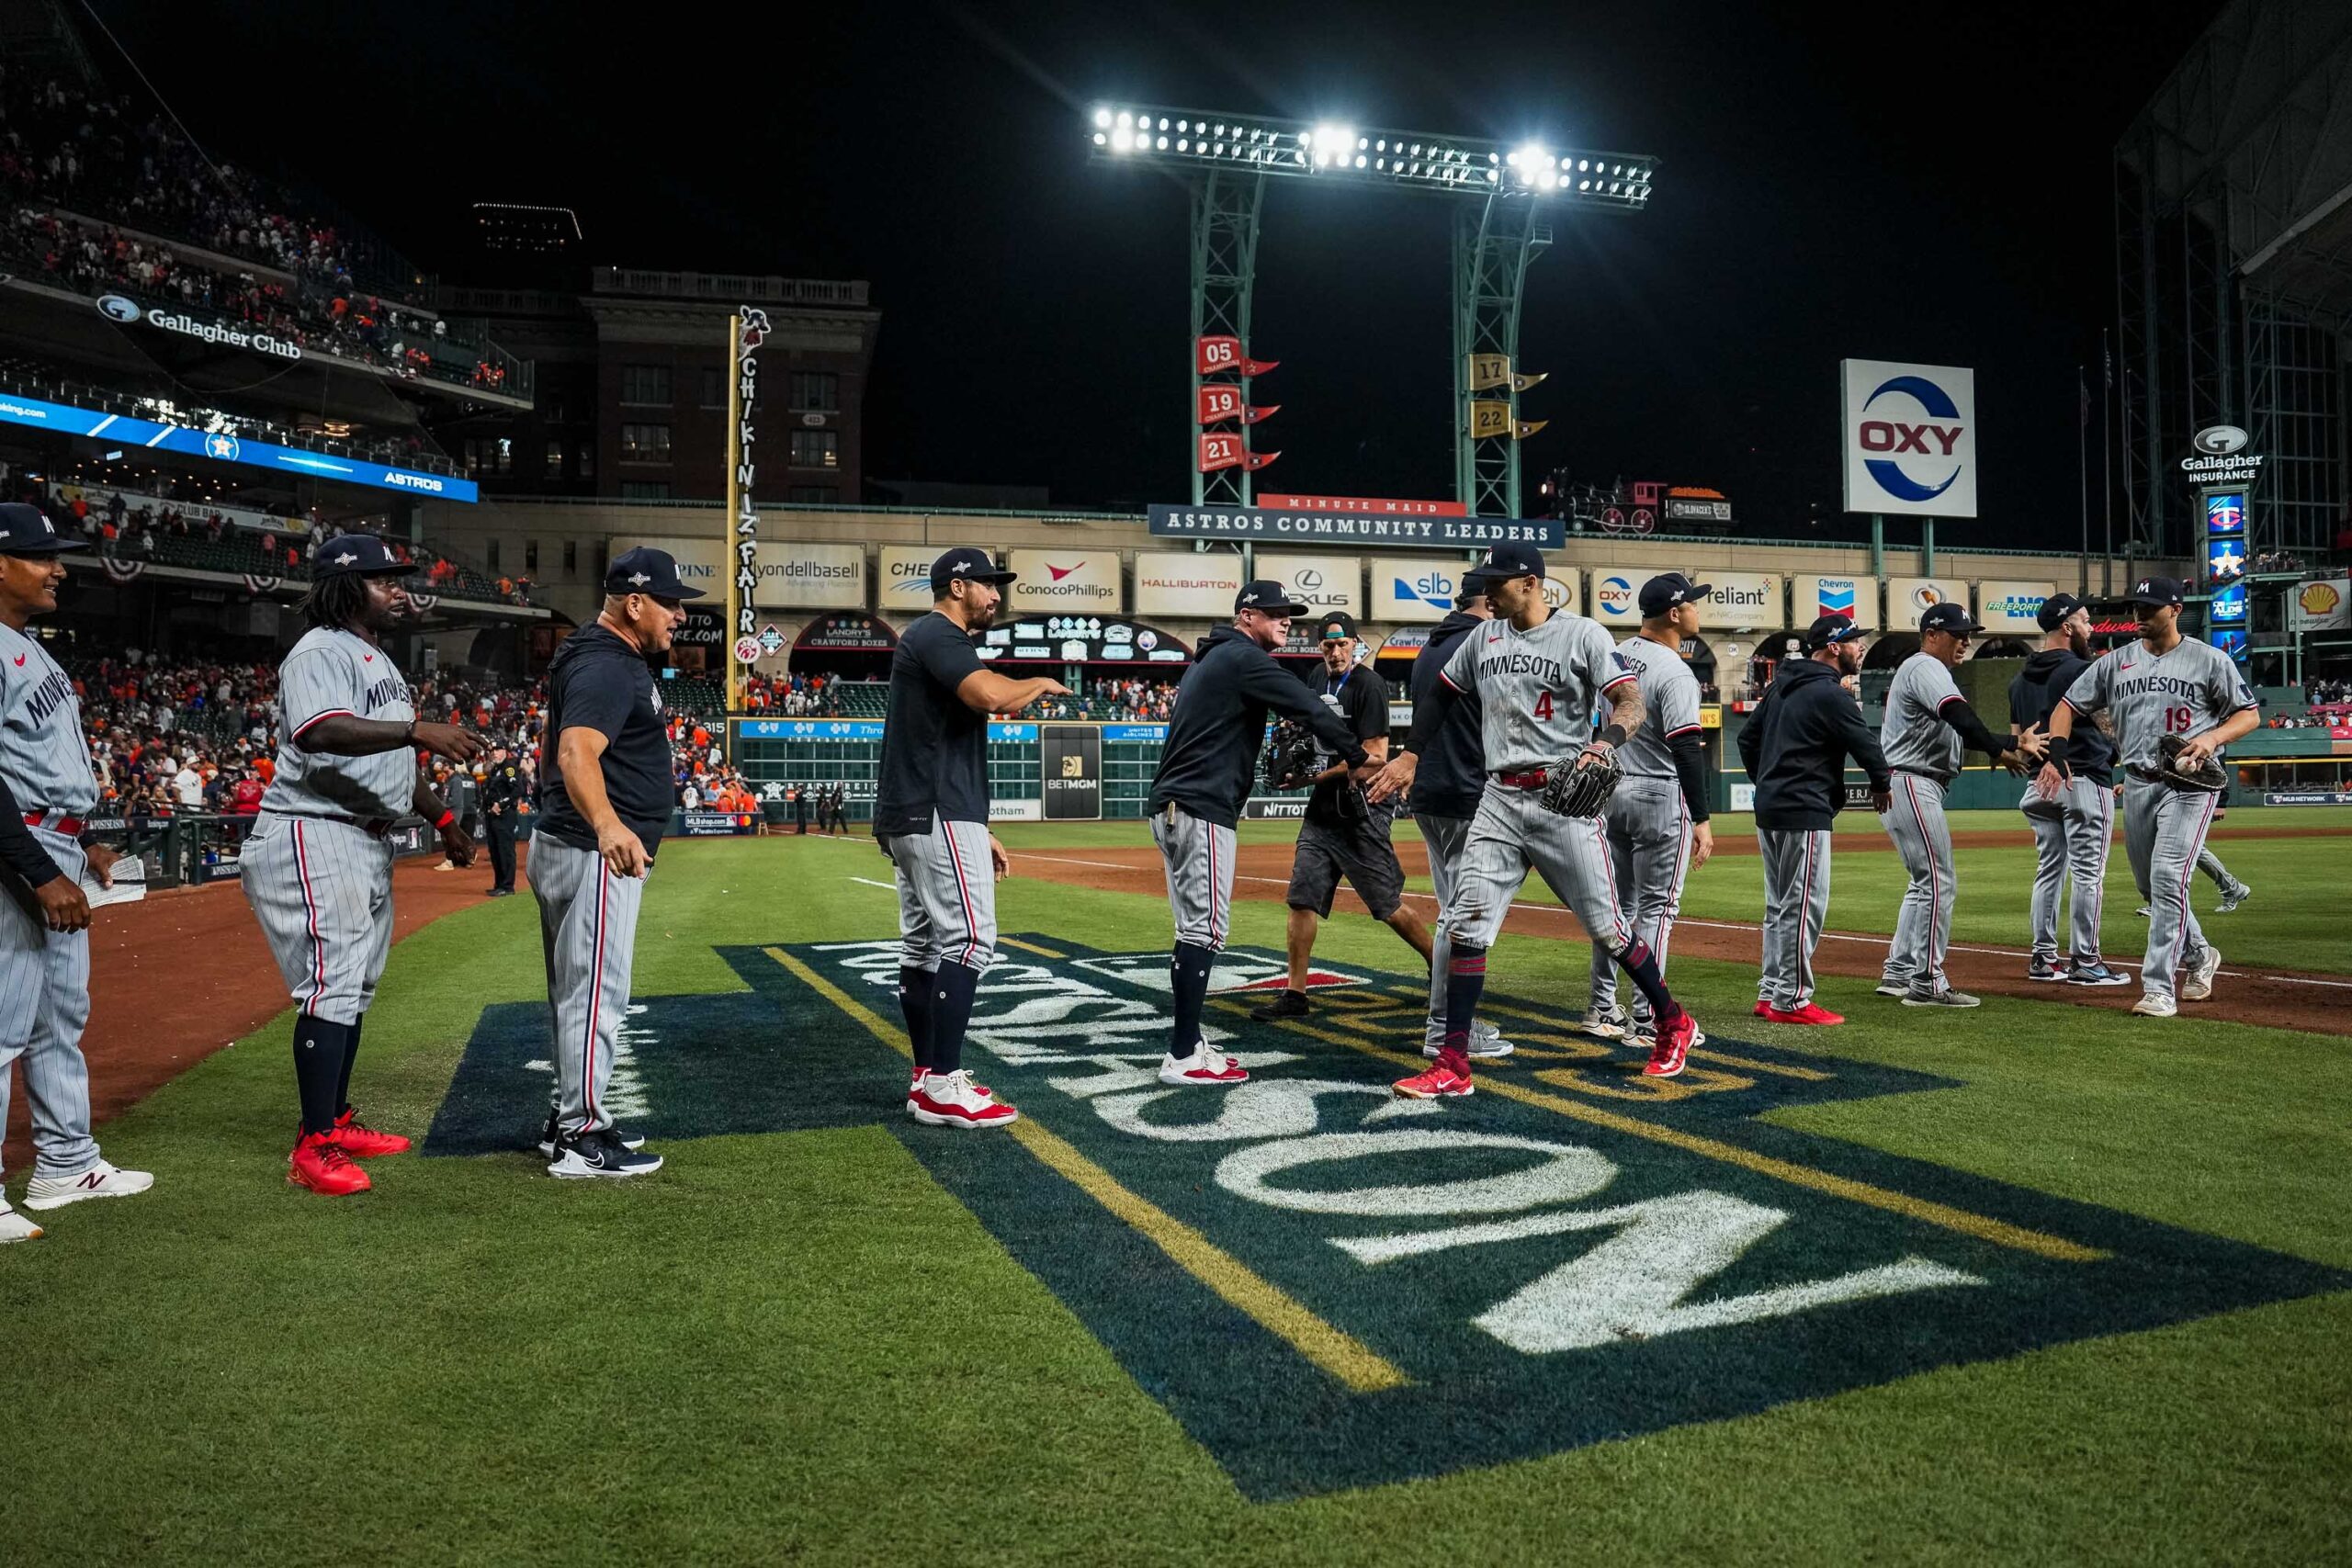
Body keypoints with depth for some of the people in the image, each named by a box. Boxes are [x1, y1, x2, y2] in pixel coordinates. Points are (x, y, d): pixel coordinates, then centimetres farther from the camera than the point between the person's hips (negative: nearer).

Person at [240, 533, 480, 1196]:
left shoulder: (380, 661, 19)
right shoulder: (320, 653, -12)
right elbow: (321, 731, -32)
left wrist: (442, 817, 19)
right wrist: (418, 729, -39)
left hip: (370, 842, 10)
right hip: (314, 839, -10)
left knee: (356, 986, 15)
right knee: (332, 987, -11)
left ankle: (337, 1121, 25)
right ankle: (313, 1149, -6)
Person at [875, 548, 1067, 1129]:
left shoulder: (929, 641, 24)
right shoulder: (939, 634, -8)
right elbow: (992, 696, -28)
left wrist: (978, 830, 21)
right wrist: (1042, 683, -6)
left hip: (908, 820, 11)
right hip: (938, 818, -11)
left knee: (923, 946, 10)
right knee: (969, 939, -12)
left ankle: (928, 1079, 16)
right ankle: (943, 1089, -13)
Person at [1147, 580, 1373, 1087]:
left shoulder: (1207, 660, 24)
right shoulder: (1244, 658, -7)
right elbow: (1310, 708, -12)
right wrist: (1358, 758, -6)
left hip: (1172, 808, 10)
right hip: (1202, 810, -10)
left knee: (1194, 929, 12)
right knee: (1204, 929, -10)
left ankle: (1188, 1045, 16)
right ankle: (1184, 1058, -9)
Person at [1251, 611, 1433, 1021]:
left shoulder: (1368, 685, -12)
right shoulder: (1318, 683, 13)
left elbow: (1375, 756, -18)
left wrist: (1321, 775, -16)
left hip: (1361, 811, -8)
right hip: (1322, 811, 8)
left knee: (1389, 907, 0)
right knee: (1301, 899, 3)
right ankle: (1295, 994, 9)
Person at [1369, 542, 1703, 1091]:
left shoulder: (1583, 635, -6)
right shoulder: (1483, 637, 10)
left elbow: (1631, 703, -15)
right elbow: (1441, 695, 23)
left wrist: (1606, 740, -35)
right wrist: (1409, 756, 18)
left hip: (1563, 798, -5)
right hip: (1500, 799, 5)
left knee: (1605, 924, 2)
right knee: (1467, 924, -4)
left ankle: (1673, 1025, 26)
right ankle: (1453, 1067, -1)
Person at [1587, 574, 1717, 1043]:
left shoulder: (1614, 656, 7)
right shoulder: (1674, 672, -16)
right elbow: (1687, 751, -20)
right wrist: (1702, 819, -18)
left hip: (1609, 793, 7)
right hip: (1659, 795, -7)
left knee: (1615, 904, 14)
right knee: (1656, 908, -1)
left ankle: (1603, 1009, 19)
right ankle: (1646, 1019, 0)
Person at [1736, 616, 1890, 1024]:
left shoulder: (1781, 686, 14)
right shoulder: (1830, 693, -12)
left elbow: (1747, 736, 19)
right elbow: (1865, 744, -9)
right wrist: (1881, 786, 9)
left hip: (1768, 808, 10)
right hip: (1804, 812, -10)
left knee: (1780, 905, 15)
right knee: (1804, 906, -5)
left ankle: (1769, 994, 19)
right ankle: (1791, 1001, -3)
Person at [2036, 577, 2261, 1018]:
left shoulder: (2209, 660, -1)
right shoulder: (2115, 661, 8)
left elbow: (2250, 714, 3)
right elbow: (2069, 706, 8)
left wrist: (2212, 737, -17)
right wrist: (2057, 752, -10)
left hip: (2190, 784, -5)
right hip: (2137, 784, 5)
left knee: (2168, 879, -16)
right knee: (2151, 886, 14)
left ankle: (2159, 987, -14)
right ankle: (2198, 956, 38)